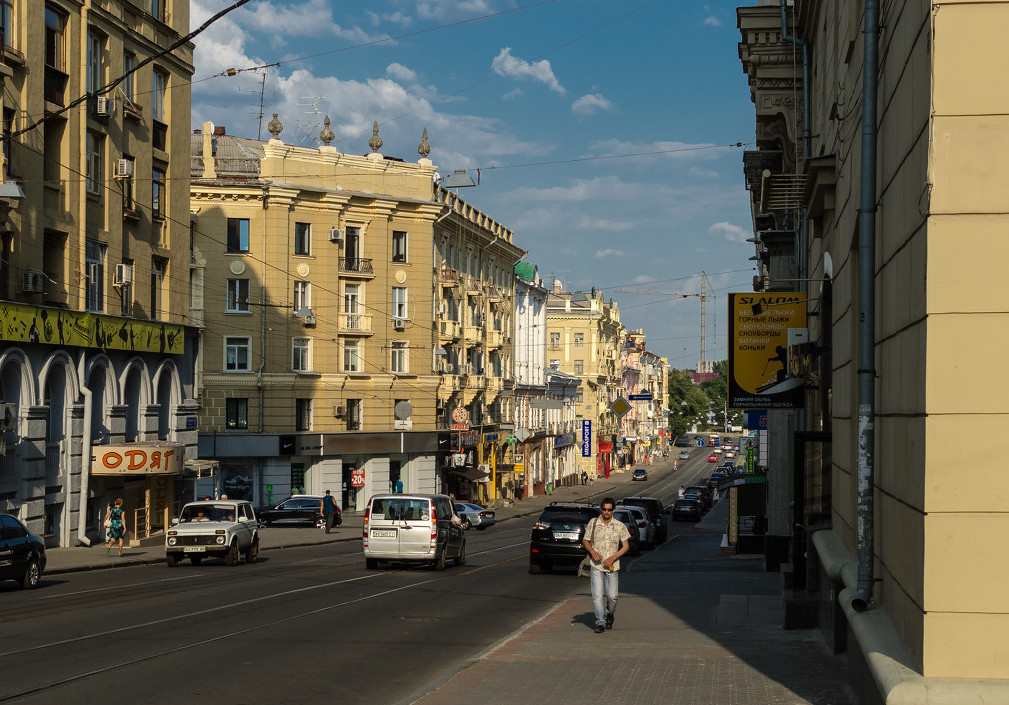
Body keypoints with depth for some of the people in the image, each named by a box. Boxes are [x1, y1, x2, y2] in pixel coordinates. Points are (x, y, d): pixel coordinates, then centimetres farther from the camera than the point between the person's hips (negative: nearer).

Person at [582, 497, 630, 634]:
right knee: (597, 594, -11)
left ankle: (609, 615, 28)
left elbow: (625, 546, 5)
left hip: (612, 566, 0)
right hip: (596, 565, 0)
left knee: (612, 596, -1)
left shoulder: (619, 526, 2)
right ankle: (600, 623, -8)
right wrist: (593, 552, -8)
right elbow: (585, 541, 12)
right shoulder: (593, 523, 2)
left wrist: (613, 558, -8)